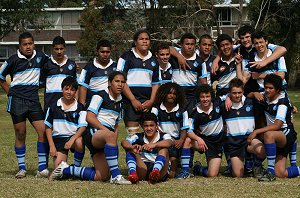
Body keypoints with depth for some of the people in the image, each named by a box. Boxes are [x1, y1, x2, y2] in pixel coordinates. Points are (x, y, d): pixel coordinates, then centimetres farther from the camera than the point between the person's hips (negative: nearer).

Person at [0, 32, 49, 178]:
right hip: (17, 101, -3)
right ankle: (21, 168, 10)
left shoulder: (40, 57, 6)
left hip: (34, 100, 3)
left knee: (43, 131, -8)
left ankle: (42, 168, -4)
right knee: (20, 134, 2)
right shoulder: (13, 60, -3)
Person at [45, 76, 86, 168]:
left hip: (74, 137, -1)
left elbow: (83, 127, -11)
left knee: (79, 142, -38)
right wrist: (52, 146, -2)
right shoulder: (54, 107, 4)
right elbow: (48, 127, 7)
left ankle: (77, 167, -14)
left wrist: (72, 140, -27)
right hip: (58, 139, 1)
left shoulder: (80, 108, -1)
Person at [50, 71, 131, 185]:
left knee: (101, 177, -5)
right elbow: (90, 118, -11)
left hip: (104, 141, 8)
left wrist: (114, 144, 11)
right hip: (93, 133, -8)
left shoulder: (119, 103, 20)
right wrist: (106, 130, -19)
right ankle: (116, 176, -44)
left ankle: (65, 170, 13)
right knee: (110, 135, -43)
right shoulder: (100, 96, -2)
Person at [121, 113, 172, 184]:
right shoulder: (138, 137, 9)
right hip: (143, 170, 2)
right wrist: (132, 147, -35)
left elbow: (168, 142, -22)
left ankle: (156, 171, -51)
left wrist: (154, 145, -42)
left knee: (163, 150, -23)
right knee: (130, 151, -13)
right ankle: (132, 173, -40)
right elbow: (124, 142, -10)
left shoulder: (163, 136, 3)